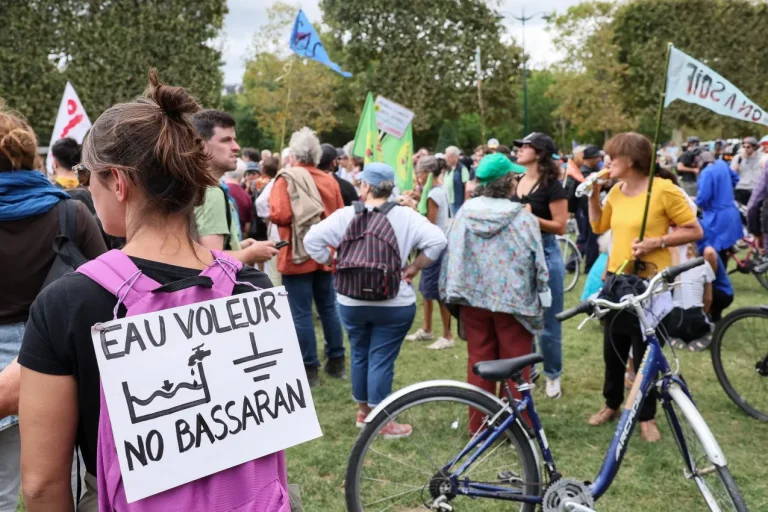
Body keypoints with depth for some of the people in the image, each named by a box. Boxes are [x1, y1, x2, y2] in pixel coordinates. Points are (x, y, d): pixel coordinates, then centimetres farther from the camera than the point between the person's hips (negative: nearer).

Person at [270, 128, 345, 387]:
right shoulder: (329, 181, 5)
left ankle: (309, 369, 4)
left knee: (301, 313, 0)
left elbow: (279, 215, -22)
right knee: (328, 308, 15)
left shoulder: (286, 179, -10)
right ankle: (336, 362, 23)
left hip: (297, 255, -5)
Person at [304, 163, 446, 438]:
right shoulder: (405, 215, -6)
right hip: (394, 303, -2)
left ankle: (363, 412, 33)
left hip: (351, 301, 2)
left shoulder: (345, 215, -5)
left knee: (360, 356, 19)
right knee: (382, 360, 3)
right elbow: (437, 240, -15)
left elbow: (312, 239, -9)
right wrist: (414, 267, -5)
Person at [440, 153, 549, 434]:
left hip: (472, 298, 3)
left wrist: (451, 294, 12)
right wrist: (541, 297, 7)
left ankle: (478, 425, 19)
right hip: (513, 300, -3)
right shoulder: (523, 218, -12)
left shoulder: (464, 213, -3)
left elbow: (451, 255, 1)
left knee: (478, 361, 12)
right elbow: (538, 262, -7)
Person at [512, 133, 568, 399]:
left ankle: (553, 375, 19)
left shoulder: (552, 186, -11)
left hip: (544, 254, -6)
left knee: (547, 321, 3)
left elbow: (560, 226, -14)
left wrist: (532, 218, -24)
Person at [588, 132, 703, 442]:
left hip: (648, 282, -6)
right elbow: (598, 226, 16)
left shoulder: (664, 189, -14)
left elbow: (695, 231, -11)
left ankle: (647, 416, 22)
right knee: (612, 348, 15)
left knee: (644, 352, 5)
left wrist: (656, 242, -21)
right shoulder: (616, 191, 5)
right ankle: (612, 404, 33)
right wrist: (593, 193, 5)